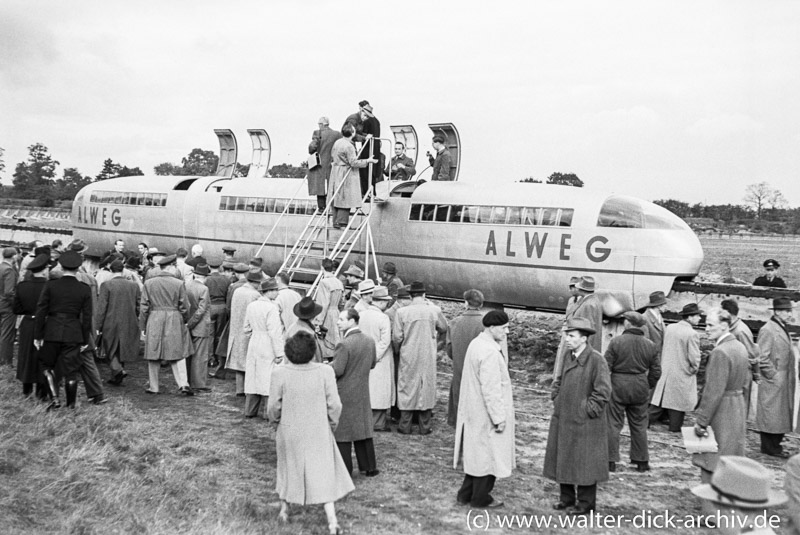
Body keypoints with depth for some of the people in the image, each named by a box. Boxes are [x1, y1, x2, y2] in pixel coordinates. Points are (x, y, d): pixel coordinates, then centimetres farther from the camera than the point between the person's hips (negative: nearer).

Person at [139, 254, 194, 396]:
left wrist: (142, 327, 9)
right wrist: (185, 321, 15)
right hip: (174, 322, -1)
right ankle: (183, 384, -3)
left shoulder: (149, 283, 0)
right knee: (178, 355, 6)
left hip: (154, 322, 1)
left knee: (153, 357, 10)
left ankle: (154, 387, 17)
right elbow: (184, 307, -2)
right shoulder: (179, 283, -6)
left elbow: (143, 307, 2)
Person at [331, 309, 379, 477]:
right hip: (363, 393, 7)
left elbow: (337, 371, -22)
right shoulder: (370, 341, 1)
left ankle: (345, 471, 12)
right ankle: (369, 466, 24)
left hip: (344, 395, -7)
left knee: (342, 432, 5)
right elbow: (372, 364, 11)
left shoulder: (344, 344, -22)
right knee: (363, 429, 17)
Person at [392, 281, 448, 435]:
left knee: (407, 388, 11)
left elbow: (396, 338, -9)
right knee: (427, 388, 11)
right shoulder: (434, 310, -8)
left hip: (408, 357, 0)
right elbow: (444, 329, 8)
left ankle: (405, 426, 16)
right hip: (428, 357, 0)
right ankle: (425, 427, 17)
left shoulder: (401, 312, -11)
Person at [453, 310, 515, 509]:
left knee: (477, 453, 19)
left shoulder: (476, 343, 6)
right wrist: (499, 418, -19)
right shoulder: (490, 352, -25)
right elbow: (491, 389, -24)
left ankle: (466, 493, 28)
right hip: (486, 413, -10)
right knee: (487, 453, 6)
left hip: (474, 411, 10)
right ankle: (480, 498, 19)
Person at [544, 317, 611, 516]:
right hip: (563, 419, 8)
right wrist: (557, 401, 10)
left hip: (584, 423, -7)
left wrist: (588, 411, -16)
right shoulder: (570, 357, 6)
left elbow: (603, 391, -19)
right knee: (562, 460, 15)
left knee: (583, 462, 5)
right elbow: (559, 382, 21)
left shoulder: (596, 359, -17)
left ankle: (586, 504, 19)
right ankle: (567, 498, 29)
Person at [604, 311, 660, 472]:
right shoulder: (650, 346, 1)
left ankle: (610, 461, 7)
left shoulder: (616, 341, -11)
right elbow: (656, 372, 4)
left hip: (618, 386, -3)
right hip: (640, 389, 3)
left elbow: (606, 367, -10)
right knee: (639, 425, 15)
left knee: (613, 424, 5)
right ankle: (641, 461, 21)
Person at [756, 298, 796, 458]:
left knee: (783, 413, 12)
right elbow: (762, 357, -16)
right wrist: (773, 375, -16)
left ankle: (775, 444, 20)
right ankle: (768, 447, 6)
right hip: (773, 381, -9)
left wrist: (793, 375, 14)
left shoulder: (783, 329, 15)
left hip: (785, 381, 9)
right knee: (771, 413, -2)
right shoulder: (767, 330, -14)